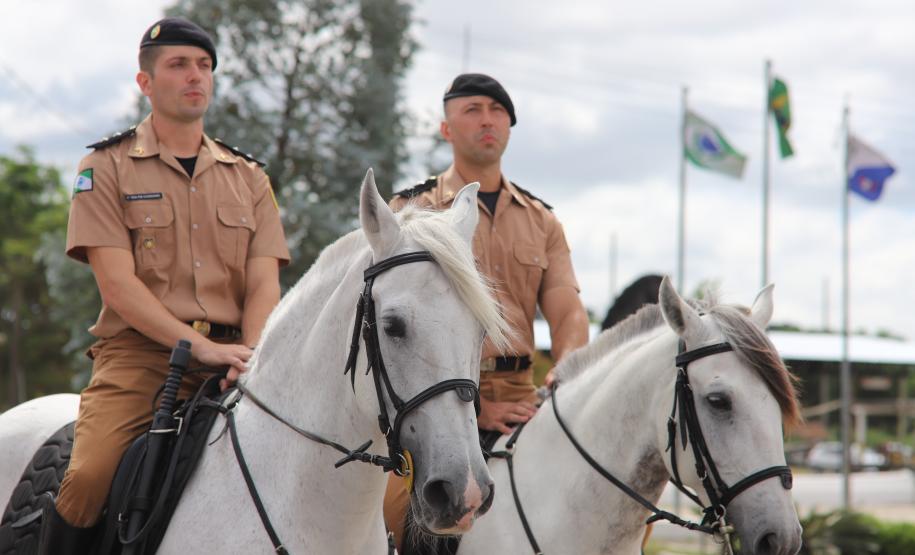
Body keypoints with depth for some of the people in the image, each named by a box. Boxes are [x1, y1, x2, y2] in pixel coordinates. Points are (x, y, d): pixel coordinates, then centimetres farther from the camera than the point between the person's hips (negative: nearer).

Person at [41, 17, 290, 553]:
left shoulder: (248, 177, 17)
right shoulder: (107, 167, 6)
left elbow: (264, 284, 7)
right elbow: (118, 284, -5)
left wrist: (251, 357, -14)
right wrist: (200, 345, -17)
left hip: (230, 355, 3)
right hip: (139, 351, -3)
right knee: (88, 477, -27)